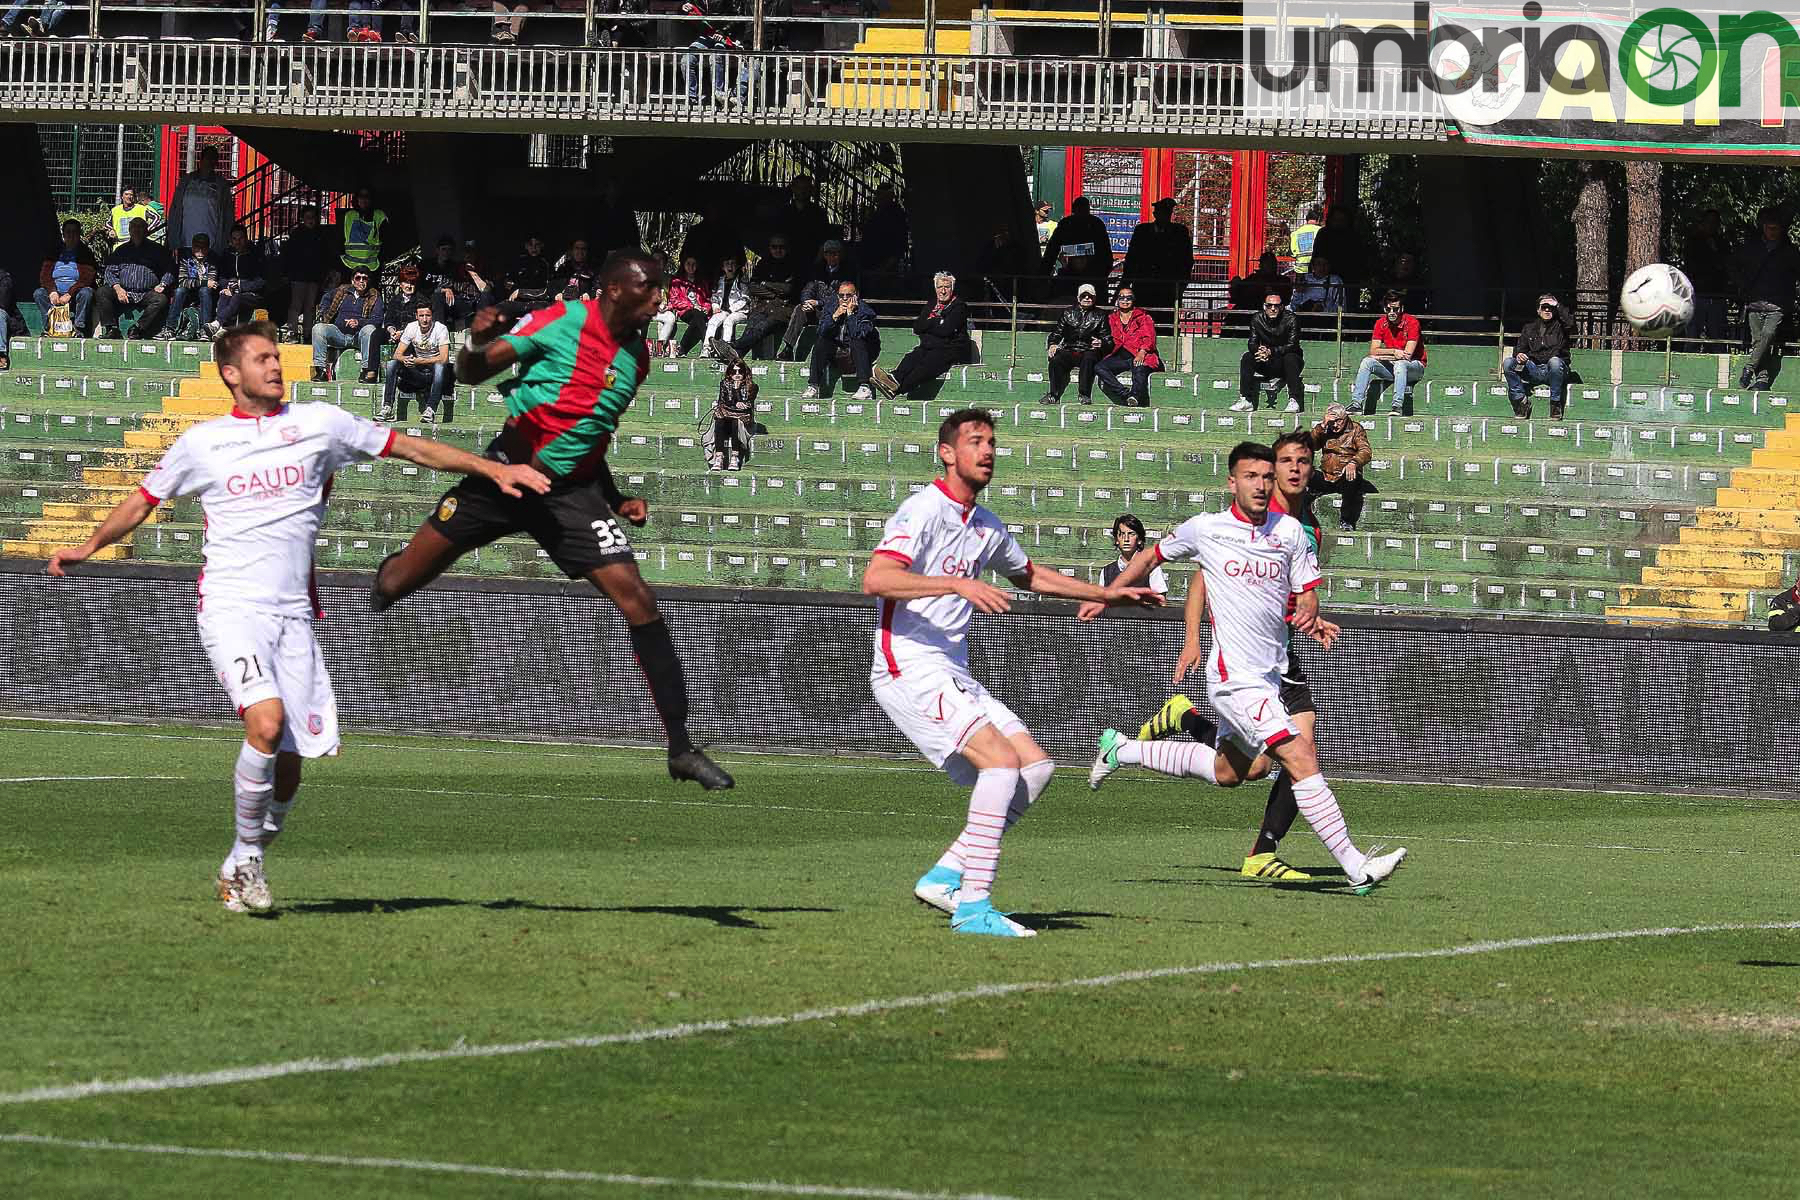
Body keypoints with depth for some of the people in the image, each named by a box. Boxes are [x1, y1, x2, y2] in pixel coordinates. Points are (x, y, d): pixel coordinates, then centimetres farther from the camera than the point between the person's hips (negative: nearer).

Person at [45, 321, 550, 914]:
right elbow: (144, 500, 22)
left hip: (294, 613, 2)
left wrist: (494, 469, 5)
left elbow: (415, 448, 11)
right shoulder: (203, 442, 8)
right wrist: (90, 547, 12)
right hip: (232, 605, -2)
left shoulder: (319, 423, 8)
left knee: (290, 756, -3)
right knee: (267, 721, -25)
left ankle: (243, 866, 18)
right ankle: (247, 857, -9)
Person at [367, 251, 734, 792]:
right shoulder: (563, 321, -11)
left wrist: (615, 499, 14)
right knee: (399, 580, -3)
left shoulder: (637, 356, 6)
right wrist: (477, 344, -32)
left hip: (573, 492, 4)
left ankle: (681, 747, -6)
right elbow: (472, 373, -10)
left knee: (638, 599, -10)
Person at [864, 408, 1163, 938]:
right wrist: (959, 584, -34)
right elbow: (875, 579, -27)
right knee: (1002, 761, -21)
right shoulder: (924, 510, -12)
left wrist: (1106, 593, 36)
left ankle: (946, 875, 2)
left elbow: (1029, 574, 37)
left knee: (1036, 765, 2)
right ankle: (973, 906, -21)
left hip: (952, 673, 9)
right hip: (910, 668, -9)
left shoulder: (987, 527, 16)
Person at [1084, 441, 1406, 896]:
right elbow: (1152, 556, 14)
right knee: (1302, 758, -18)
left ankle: (1122, 750, 38)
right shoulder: (1205, 529, -4)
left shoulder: (1290, 531, 6)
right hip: (1235, 675, -6)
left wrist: (1309, 616, -13)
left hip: (1269, 674, 6)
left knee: (1227, 770, 21)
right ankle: (1354, 866, -20)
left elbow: (1306, 594, 10)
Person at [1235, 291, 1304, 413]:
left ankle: (1294, 401, -37)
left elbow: (1292, 345, -19)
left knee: (1290, 358, -35)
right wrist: (1259, 350, -31)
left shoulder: (1291, 319, -12)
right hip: (1266, 366, 3)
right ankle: (1246, 401, -25)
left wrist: (1271, 351, -34)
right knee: (1247, 357, -20)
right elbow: (1252, 344, -5)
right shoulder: (1257, 319, -1)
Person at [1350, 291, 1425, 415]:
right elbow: (1373, 351, -8)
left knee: (1400, 364, -37)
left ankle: (1397, 405, -43)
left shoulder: (1411, 322, -16)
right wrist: (1394, 352, -23)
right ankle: (1356, 404, -25)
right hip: (1391, 367, 4)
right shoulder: (1381, 323, -2)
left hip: (1415, 367, -4)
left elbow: (1408, 355, -22)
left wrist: (1381, 356, -17)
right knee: (1367, 362, -17)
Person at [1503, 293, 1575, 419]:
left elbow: (1571, 323, -13)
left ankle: (1555, 405, -27)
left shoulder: (1559, 326, 10)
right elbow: (1520, 347, 16)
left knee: (1555, 361, -38)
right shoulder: (1529, 328, 20)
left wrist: (1557, 305, -3)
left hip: (1552, 370, -3)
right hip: (1533, 369, 3)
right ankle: (1521, 401, -14)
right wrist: (1518, 355, -10)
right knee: (1508, 363, -19)